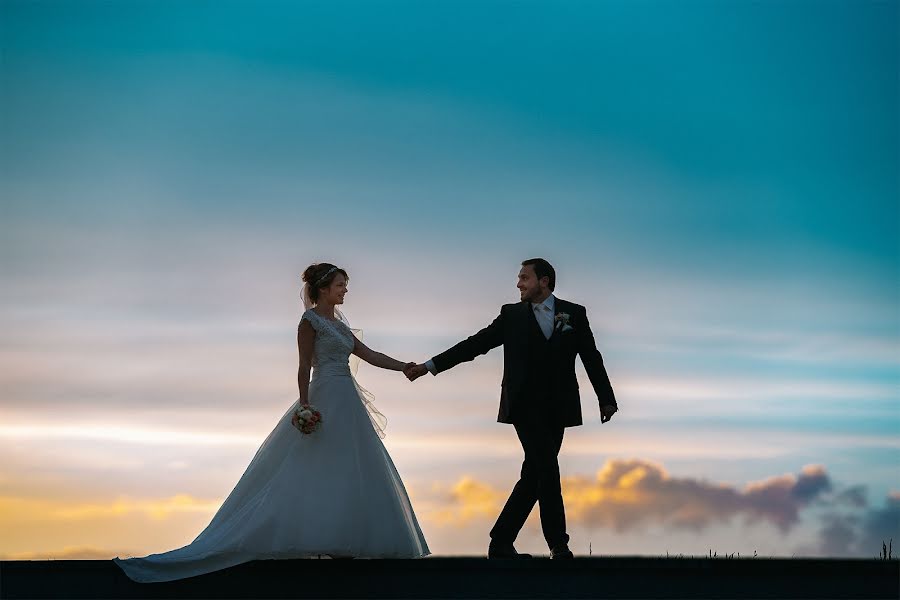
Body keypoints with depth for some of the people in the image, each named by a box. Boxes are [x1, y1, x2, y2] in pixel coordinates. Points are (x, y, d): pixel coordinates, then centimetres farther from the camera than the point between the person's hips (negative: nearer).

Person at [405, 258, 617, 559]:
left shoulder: (574, 314, 7)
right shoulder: (512, 314, 6)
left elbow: (592, 359, 7)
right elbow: (475, 344, 5)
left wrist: (606, 399, 1)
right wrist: (431, 365, -1)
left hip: (557, 409, 2)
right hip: (525, 406, -2)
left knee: (534, 476, 4)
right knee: (547, 470, -11)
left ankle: (501, 543, 12)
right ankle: (559, 545, -4)